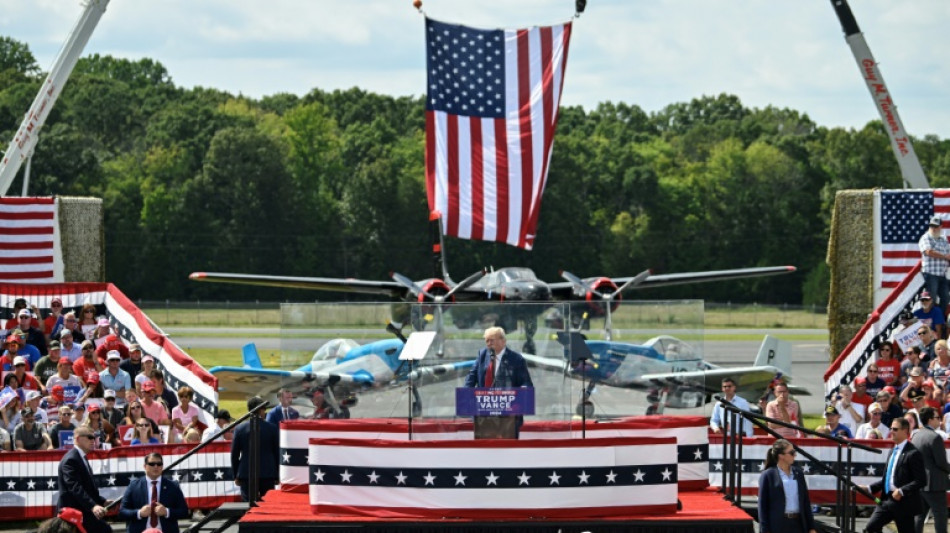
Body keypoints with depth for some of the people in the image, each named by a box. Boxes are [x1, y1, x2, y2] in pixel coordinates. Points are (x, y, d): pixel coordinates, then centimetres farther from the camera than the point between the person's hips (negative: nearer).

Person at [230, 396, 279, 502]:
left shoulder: (240, 428, -2)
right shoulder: (272, 428, -3)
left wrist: (236, 475, 11)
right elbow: (277, 452, 1)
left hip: (246, 474, 0)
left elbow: (234, 454, 2)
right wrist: (277, 476, 10)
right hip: (268, 475, 0)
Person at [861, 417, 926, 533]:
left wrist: (902, 491, -24)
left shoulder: (913, 454, -12)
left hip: (903, 502, -8)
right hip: (886, 500, 8)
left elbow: (921, 480, -17)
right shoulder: (893, 451, 16)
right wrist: (870, 488, 10)